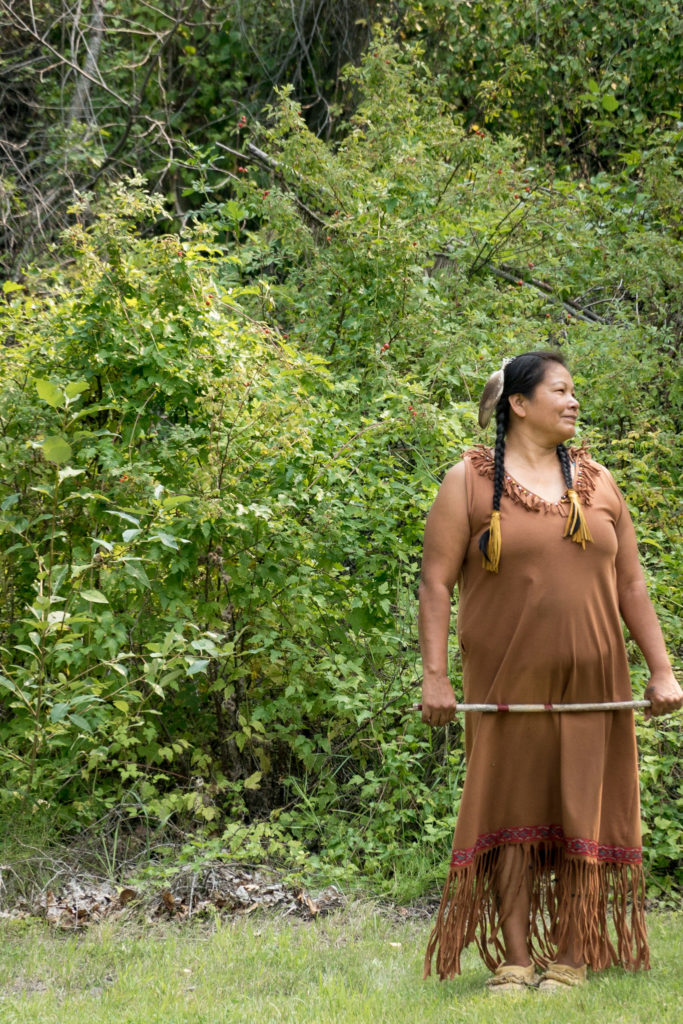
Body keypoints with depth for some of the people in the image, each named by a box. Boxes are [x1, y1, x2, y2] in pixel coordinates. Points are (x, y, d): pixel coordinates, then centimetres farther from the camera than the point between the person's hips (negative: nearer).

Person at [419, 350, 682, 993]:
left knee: (581, 813, 2)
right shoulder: (469, 481, 0)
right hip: (505, 685, -3)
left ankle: (571, 957, 9)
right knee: (510, 812, -1)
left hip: (590, 683, 3)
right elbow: (435, 583, -3)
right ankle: (512, 958, 4)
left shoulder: (596, 482, 11)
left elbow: (631, 585, 13)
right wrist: (434, 676, -11)